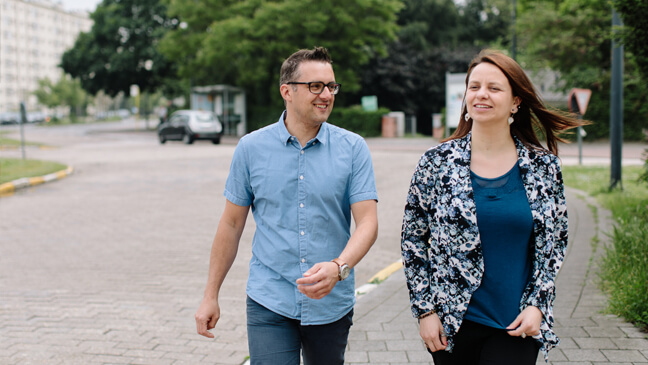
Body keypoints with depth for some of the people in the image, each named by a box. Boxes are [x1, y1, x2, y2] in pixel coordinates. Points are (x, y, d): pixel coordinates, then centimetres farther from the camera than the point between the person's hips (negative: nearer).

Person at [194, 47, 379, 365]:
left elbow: (367, 222, -8)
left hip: (332, 304, 1)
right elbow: (231, 224, 6)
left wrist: (338, 267, -27)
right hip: (270, 303, -1)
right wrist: (211, 295, 7)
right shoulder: (251, 148, 0)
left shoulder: (353, 148, -2)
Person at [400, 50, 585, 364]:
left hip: (518, 326, 0)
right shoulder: (436, 162, -2)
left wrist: (538, 303, -2)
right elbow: (412, 240, 1)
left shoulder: (543, 166, 1)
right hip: (452, 324, 0)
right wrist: (425, 310, -3)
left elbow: (554, 243, 8)